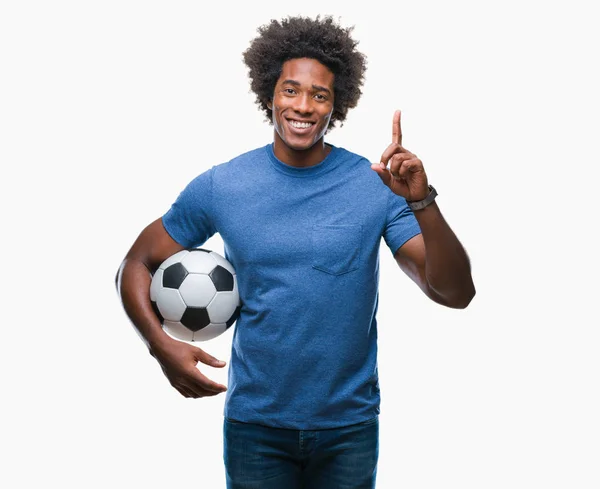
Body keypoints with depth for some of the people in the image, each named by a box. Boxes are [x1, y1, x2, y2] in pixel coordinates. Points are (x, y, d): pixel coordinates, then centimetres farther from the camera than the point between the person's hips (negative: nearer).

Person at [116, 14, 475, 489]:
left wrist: (422, 202, -29)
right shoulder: (220, 186, -6)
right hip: (256, 426, 0)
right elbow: (137, 265, 4)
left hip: (350, 427, 0)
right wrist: (160, 344, -13)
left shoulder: (378, 185, -9)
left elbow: (456, 294, -14)